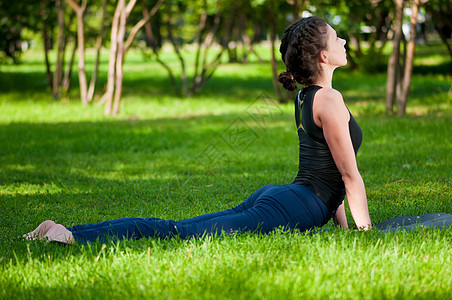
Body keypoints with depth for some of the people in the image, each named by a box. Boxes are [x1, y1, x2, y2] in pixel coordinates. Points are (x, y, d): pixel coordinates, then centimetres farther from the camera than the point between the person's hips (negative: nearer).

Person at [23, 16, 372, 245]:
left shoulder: (305, 96, 21)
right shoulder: (329, 99, -10)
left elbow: (325, 171, 26)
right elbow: (350, 175, -8)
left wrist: (343, 224, 24)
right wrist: (365, 232, -2)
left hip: (272, 196, 9)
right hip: (295, 207, -9)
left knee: (178, 227, 2)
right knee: (178, 233, -17)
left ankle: (63, 229, -3)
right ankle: (73, 236, -26)